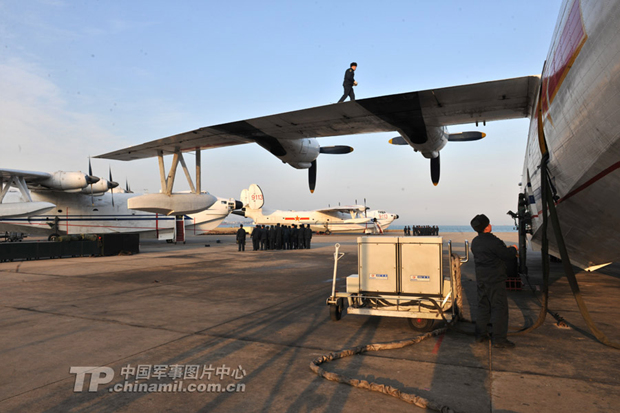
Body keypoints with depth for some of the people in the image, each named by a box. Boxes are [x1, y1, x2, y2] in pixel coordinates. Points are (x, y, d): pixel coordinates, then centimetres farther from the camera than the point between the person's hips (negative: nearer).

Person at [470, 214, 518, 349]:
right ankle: (499, 339, 2)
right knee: (499, 308, -1)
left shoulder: (475, 242, 8)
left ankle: (480, 335, 22)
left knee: (483, 307, 15)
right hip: (495, 279, -8)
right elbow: (506, 255, -13)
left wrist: (506, 249, 20)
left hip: (481, 279, 8)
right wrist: (513, 249, 8)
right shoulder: (493, 241, -19)